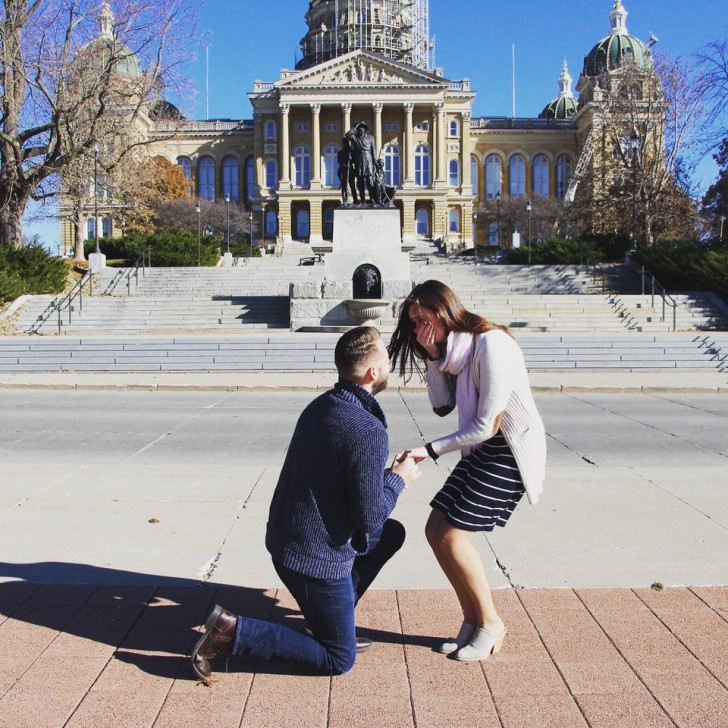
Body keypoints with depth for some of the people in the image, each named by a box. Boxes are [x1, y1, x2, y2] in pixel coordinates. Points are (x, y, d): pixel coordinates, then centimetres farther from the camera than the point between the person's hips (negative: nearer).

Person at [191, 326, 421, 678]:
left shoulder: (320, 406, 3)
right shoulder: (368, 432, -25)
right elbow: (368, 517, -22)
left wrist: (384, 472, 10)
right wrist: (398, 479, -6)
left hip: (285, 538, 9)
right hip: (317, 558, -9)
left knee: (391, 534, 22)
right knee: (339, 660, 9)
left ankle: (329, 622, 23)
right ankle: (232, 632, -2)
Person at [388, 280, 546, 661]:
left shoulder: (491, 345, -22)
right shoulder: (454, 348, 7)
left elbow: (486, 424, -23)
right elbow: (443, 406, 5)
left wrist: (429, 450, -17)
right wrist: (433, 358, -7)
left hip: (511, 451, -9)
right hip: (482, 449, 9)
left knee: (452, 536, -11)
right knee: (436, 530, 3)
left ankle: (490, 624, 9)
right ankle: (472, 620, 16)